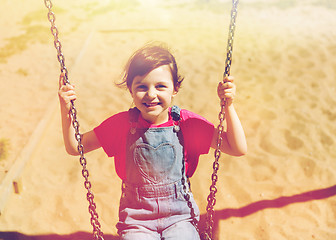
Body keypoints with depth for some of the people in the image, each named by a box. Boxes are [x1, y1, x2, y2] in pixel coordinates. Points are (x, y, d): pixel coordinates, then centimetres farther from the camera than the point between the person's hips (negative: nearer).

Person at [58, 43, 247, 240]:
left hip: (179, 216, 1)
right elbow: (75, 147, 1)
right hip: (136, 219, 0)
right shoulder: (122, 124, -6)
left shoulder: (186, 122, -7)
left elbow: (238, 149, -8)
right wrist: (66, 110, -13)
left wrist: (228, 105, -18)